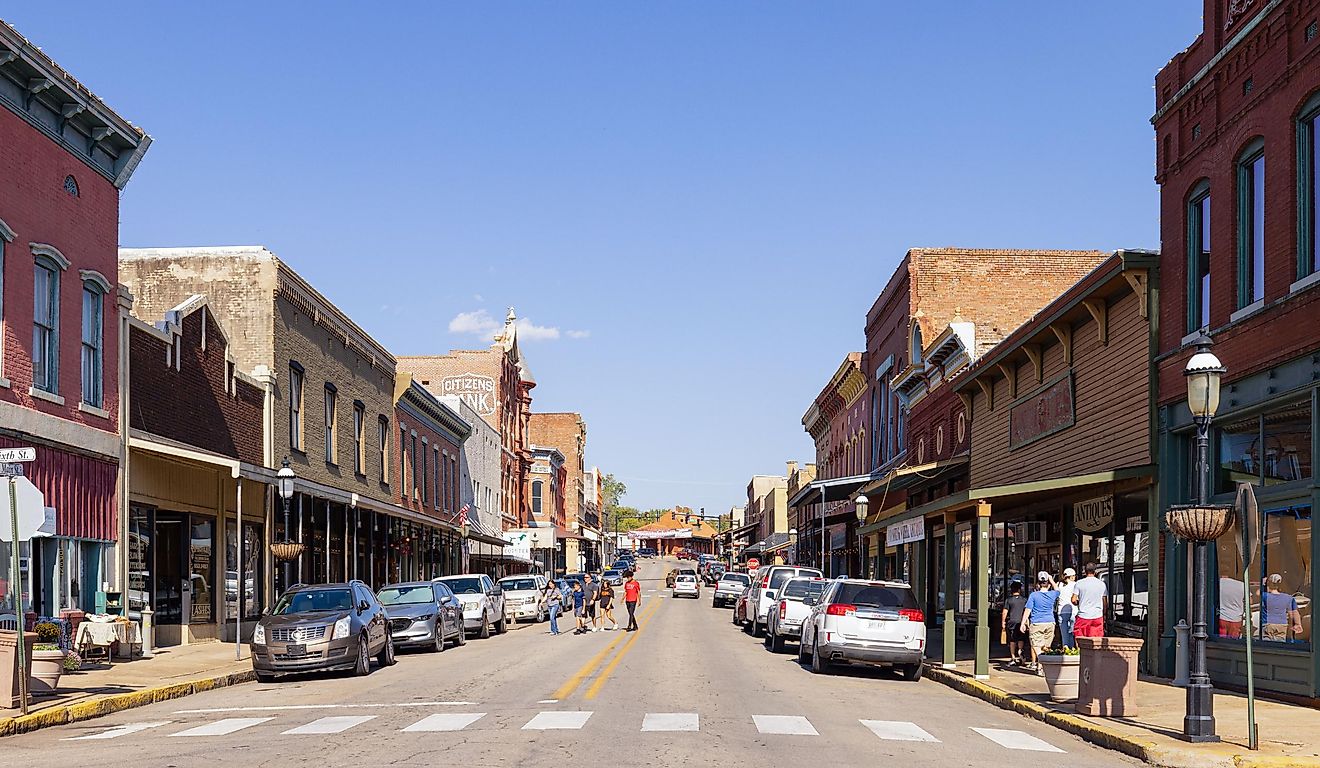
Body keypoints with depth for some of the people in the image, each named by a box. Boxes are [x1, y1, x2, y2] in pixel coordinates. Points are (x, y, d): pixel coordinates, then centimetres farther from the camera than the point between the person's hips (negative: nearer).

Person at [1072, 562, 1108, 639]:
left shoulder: (1079, 583, -4)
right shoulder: (1102, 584, 3)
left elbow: (1073, 600, -7)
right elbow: (1105, 602, 7)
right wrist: (1104, 615, 18)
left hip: (1083, 616, -2)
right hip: (1097, 616, 2)